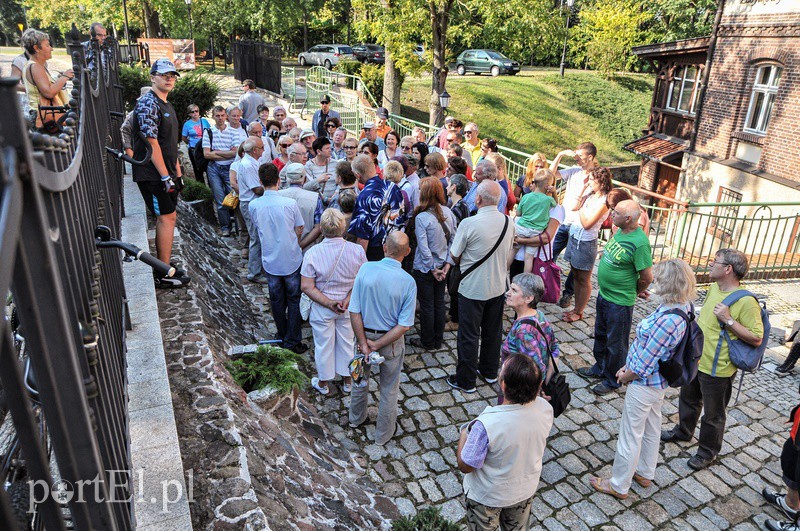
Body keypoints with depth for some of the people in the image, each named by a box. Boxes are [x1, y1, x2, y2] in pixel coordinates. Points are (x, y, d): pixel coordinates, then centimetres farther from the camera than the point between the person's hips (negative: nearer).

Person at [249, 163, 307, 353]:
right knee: (294, 301, 12)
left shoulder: (254, 205, -10)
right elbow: (299, 231, -6)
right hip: (292, 260, -2)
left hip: (270, 261, 3)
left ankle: (282, 336, 35)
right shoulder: (290, 203, -18)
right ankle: (293, 341, 17)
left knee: (277, 300, 19)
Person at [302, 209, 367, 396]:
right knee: (347, 343, 22)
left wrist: (329, 303, -18)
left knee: (323, 345, 18)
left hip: (322, 308, -1)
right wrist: (347, 300, -15)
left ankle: (323, 383, 38)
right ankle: (347, 380, 40)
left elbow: (306, 287, -19)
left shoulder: (312, 253, -20)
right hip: (349, 308, 2)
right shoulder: (357, 250, -16)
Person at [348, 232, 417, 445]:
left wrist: (364, 344, -13)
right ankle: (383, 434, 39)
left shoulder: (366, 269, -19)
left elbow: (354, 312, -18)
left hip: (364, 334, 2)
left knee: (360, 379, 28)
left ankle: (356, 418, 53)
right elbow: (404, 325, -20)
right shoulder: (408, 282, -21)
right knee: (389, 388, 20)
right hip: (391, 342, -2)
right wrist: (377, 346, -15)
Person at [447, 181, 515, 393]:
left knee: (468, 335, 7)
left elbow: (455, 257, -12)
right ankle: (490, 371, 38)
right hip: (498, 286, 6)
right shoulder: (508, 222, -4)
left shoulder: (469, 224, -22)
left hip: (472, 288, -6)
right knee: (493, 331, 21)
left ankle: (466, 381, 19)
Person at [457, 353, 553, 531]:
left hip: (488, 496, -4)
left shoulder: (486, 424, -40)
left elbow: (465, 466, -25)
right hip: (526, 490, 4)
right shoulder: (545, 409, -24)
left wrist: (464, 433, -9)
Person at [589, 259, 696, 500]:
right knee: (651, 428, 26)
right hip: (658, 381, 9)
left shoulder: (668, 321, -36)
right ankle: (645, 473, 48)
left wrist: (625, 377, -8)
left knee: (630, 435, 10)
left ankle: (618, 485, 30)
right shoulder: (681, 306, -6)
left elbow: (644, 365, -27)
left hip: (644, 385, -9)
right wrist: (627, 367, 6)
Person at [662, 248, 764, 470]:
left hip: (717, 370, -8)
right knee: (688, 399, 28)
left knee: (713, 414, 12)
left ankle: (708, 452, 32)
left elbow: (756, 338, -24)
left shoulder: (746, 302, -25)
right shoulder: (714, 288, 1)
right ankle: (683, 431, 51)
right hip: (695, 360, 8)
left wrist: (728, 320, -30)